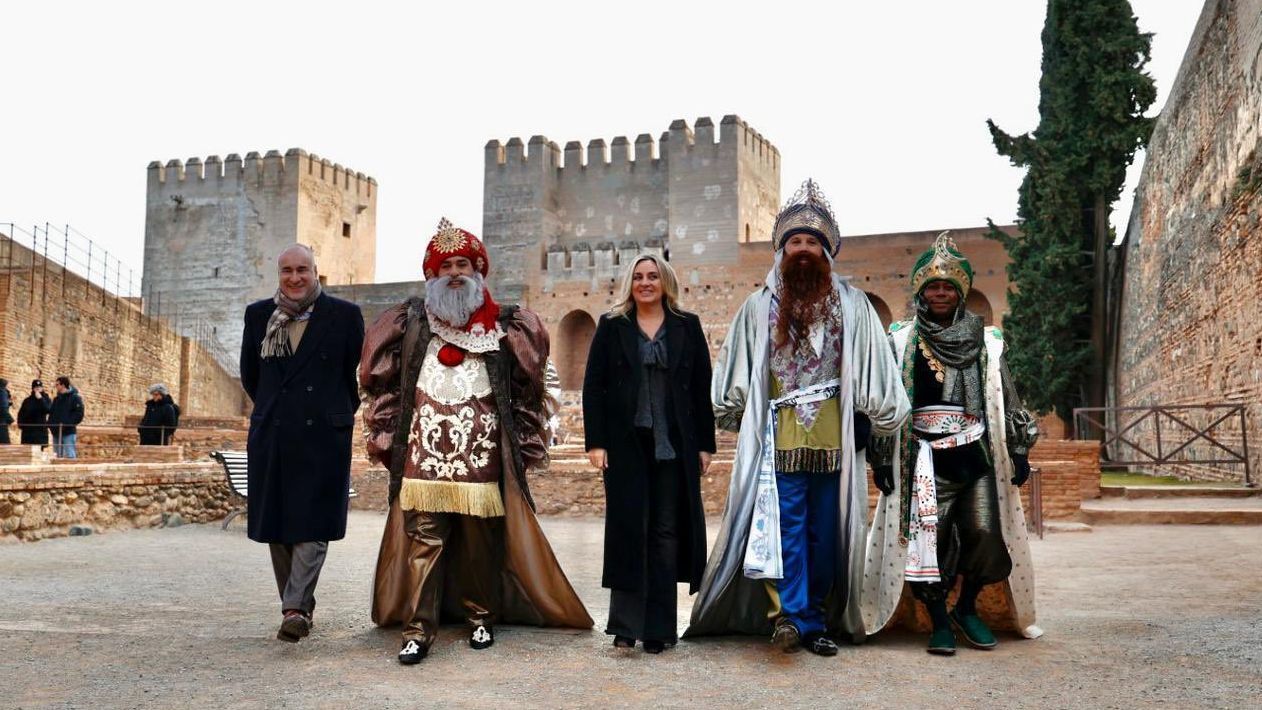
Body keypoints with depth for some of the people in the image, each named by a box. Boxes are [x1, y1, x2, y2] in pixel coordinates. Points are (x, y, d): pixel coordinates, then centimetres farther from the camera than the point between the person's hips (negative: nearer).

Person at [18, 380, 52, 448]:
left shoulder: (46, 399, 6)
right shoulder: (27, 400, 12)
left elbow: (48, 410, -13)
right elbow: (21, 414, 14)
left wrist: (40, 399, -16)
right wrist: (20, 425, -1)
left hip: (41, 431, -2)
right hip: (27, 430, 2)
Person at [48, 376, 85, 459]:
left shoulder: (75, 398, -3)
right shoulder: (56, 399, 18)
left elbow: (79, 414, -12)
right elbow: (51, 413, 20)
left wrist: (67, 424, -20)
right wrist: (51, 425, 1)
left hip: (69, 433, -7)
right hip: (56, 433, 7)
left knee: (70, 456, -10)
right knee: (58, 457, 8)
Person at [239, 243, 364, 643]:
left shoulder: (344, 315, 0)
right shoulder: (258, 315, 9)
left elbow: (358, 374, 7)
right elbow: (249, 375, 20)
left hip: (323, 435, -3)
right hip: (272, 437, 4)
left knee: (312, 524, -8)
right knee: (277, 525, 7)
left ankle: (295, 608, -11)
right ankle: (299, 606, 17)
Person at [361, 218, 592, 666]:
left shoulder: (504, 327, 8)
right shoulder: (409, 322, 11)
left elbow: (526, 388, 10)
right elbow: (382, 383, 13)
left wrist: (523, 445, 6)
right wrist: (387, 437, 8)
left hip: (482, 457, 0)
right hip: (423, 456, 0)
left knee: (482, 541, 5)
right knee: (421, 541, -3)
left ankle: (481, 616, 23)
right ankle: (418, 628, 2)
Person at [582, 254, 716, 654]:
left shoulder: (687, 327, 8)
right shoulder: (611, 327, 6)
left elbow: (703, 388, 6)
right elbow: (593, 386, 2)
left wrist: (705, 443, 1)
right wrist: (595, 441, -6)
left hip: (674, 444, 1)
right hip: (626, 442, -1)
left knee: (667, 532, 3)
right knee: (629, 528, -3)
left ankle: (658, 628, 10)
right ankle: (626, 624, 2)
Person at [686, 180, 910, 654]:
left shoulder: (852, 305, 9)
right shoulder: (759, 306, 9)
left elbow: (874, 368, 8)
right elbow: (736, 375, 11)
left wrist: (870, 419, 3)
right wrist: (739, 417, 7)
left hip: (833, 439, 1)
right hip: (779, 439, -1)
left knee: (827, 532, 6)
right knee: (786, 528, -9)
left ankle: (818, 618, 15)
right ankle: (794, 615, -12)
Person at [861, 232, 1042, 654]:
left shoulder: (986, 342, 12)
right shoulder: (900, 341, 7)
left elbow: (1007, 400, 13)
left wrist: (1019, 451, 7)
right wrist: (881, 458, 0)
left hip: (974, 454, 2)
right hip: (923, 456, -1)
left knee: (985, 535, -8)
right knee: (928, 538, -7)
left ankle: (967, 608, 17)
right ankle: (940, 623, 8)